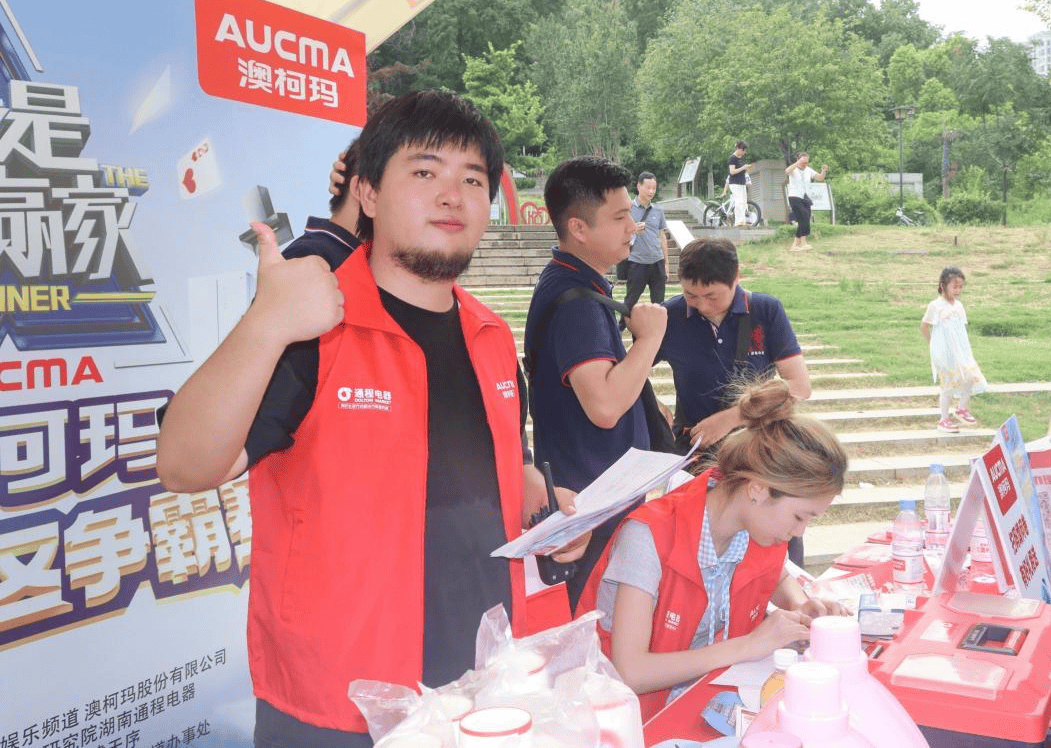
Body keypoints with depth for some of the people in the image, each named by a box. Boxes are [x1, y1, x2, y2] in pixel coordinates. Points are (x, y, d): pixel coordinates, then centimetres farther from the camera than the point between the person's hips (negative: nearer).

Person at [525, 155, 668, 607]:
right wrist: (649, 336, -22)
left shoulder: (568, 285, 11)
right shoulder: (575, 302, -22)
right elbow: (605, 405, -33)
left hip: (588, 490, 10)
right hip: (591, 498, -10)